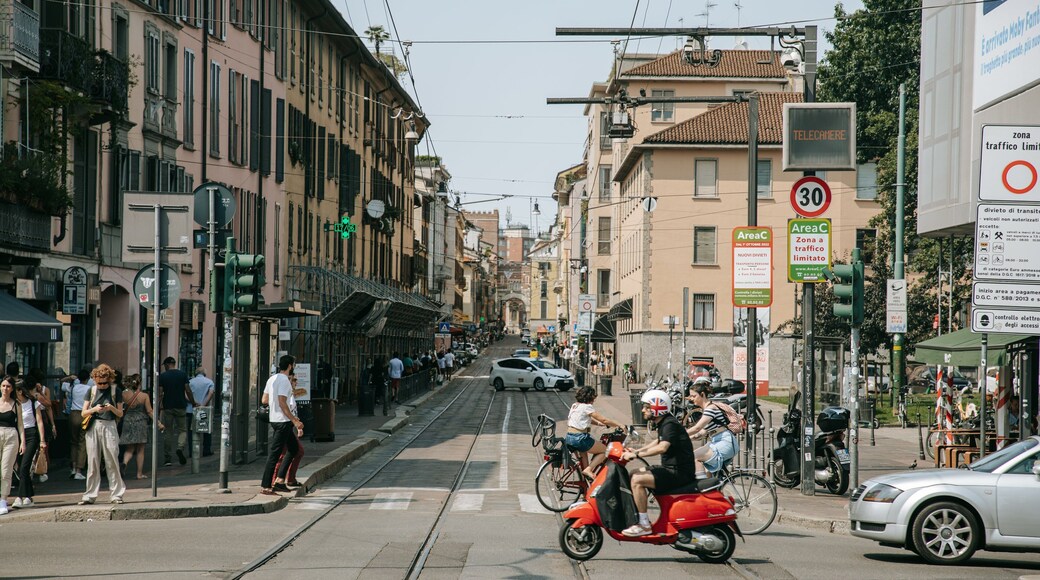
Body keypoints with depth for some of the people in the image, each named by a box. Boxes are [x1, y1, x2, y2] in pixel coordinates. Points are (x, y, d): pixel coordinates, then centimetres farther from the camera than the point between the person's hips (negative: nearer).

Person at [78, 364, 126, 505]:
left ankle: (116, 494, 1)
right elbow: (84, 413, 8)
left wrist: (112, 408, -13)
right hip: (93, 426, 2)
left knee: (112, 461, -4)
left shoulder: (115, 391, 5)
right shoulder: (92, 390, 9)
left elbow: (120, 414, 7)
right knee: (92, 462, 2)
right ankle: (90, 495, 6)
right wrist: (94, 409, -12)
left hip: (109, 426, -2)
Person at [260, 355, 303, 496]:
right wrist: (295, 421, -19)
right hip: (282, 421, -10)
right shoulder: (284, 380, -16)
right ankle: (265, 486, -6)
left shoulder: (272, 379, 13)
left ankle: (279, 480, 14)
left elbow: (264, 400, 17)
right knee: (274, 453, -7)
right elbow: (282, 403, -22)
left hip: (274, 419, 10)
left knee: (293, 448, 18)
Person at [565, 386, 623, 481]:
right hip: (579, 439, -8)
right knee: (604, 450, 7)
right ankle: (589, 469, -9)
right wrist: (619, 425, -2)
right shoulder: (587, 407, -10)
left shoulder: (575, 406, 15)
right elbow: (604, 420, -10)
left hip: (569, 438, 8)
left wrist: (604, 424, 17)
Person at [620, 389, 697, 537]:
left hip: (679, 473, -11)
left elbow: (662, 447, -34)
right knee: (636, 474, 19)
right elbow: (659, 442, 33)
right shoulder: (663, 423, 14)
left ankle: (644, 525, -19)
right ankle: (638, 517, 20)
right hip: (671, 469, 11)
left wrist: (636, 454, -30)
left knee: (637, 480, -21)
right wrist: (635, 451, 23)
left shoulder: (670, 425, -17)